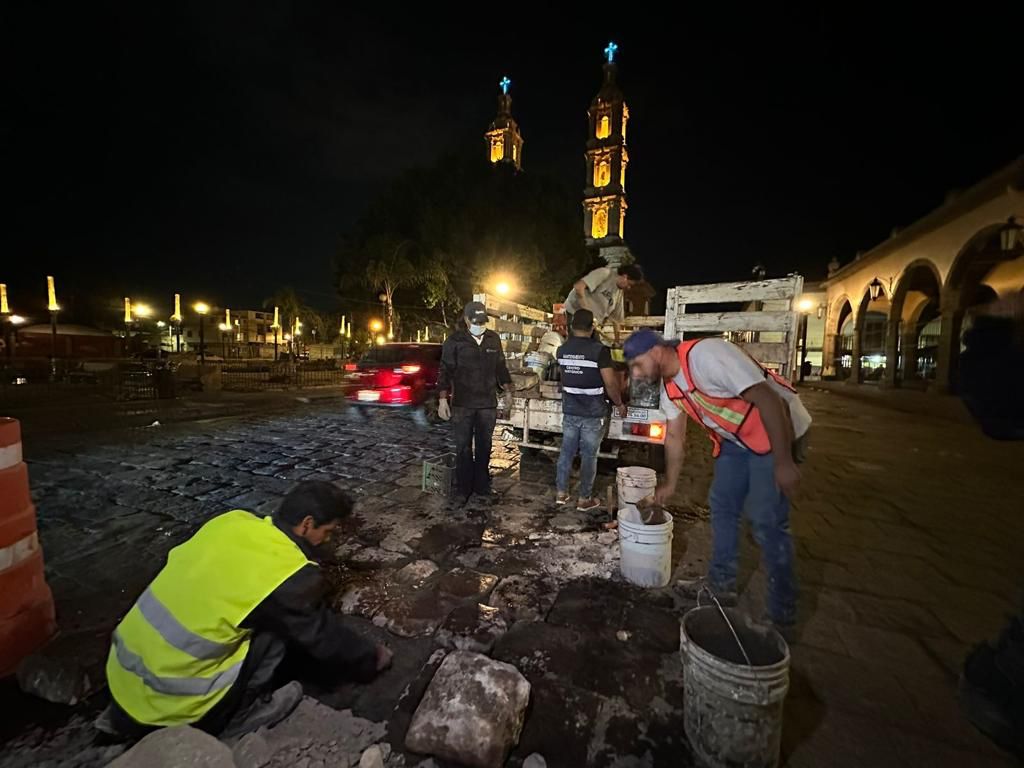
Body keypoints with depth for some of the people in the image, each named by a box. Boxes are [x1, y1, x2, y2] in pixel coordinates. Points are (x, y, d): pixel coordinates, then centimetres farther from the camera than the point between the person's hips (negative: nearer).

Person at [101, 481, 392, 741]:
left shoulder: (232, 520, -4)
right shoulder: (292, 576, -21)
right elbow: (325, 638, -6)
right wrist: (371, 660, 14)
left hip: (121, 672, 7)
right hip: (166, 700, -7)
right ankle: (241, 714, 9)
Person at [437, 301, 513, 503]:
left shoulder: (494, 339, 6)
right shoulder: (455, 341, -5)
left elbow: (501, 367, 16)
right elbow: (445, 371, -4)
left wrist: (507, 390, 17)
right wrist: (443, 399, -9)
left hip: (488, 404, 3)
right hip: (462, 404, -3)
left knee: (484, 448, 11)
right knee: (463, 448, 5)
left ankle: (481, 486, 25)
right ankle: (463, 489, 18)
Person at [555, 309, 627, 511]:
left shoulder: (562, 350, 2)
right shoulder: (599, 350, -15)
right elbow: (610, 383, -14)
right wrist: (619, 404, 1)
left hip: (570, 411, 5)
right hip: (593, 413, -4)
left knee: (566, 451, 14)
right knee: (589, 456, 5)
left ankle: (561, 493, 23)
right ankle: (584, 499, 16)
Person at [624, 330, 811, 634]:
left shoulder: (706, 355, -30)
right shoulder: (669, 388, -3)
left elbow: (769, 400, -30)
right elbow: (674, 436, 9)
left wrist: (784, 463, -28)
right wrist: (669, 485, 15)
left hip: (779, 431, -8)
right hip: (735, 438, 8)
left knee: (767, 520, -8)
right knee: (722, 505, 10)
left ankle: (782, 615, 9)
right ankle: (722, 584, 26)